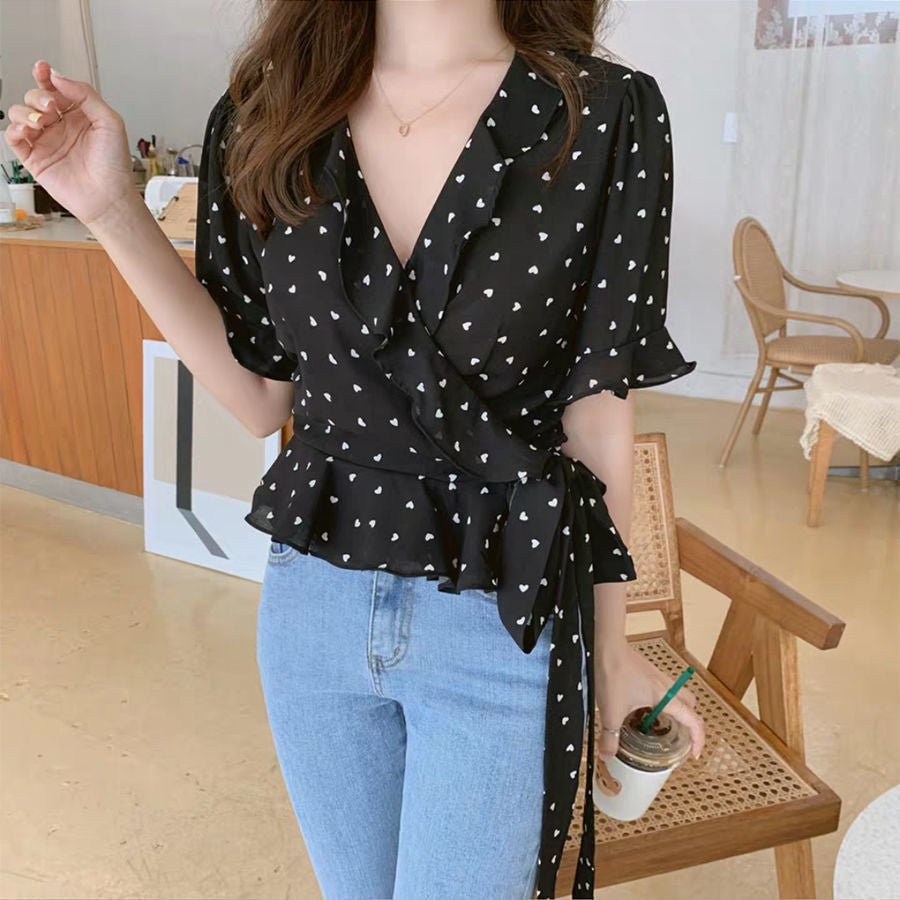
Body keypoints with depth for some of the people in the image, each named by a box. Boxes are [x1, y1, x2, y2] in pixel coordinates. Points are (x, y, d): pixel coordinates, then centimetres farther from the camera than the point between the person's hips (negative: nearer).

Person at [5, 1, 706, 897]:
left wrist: (611, 646, 1)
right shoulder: (265, 117, -3)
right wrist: (115, 211, -6)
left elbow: (597, 415, -7)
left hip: (503, 620, -3)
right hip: (313, 605, 4)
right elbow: (264, 396, 2)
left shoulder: (607, 115, -12)